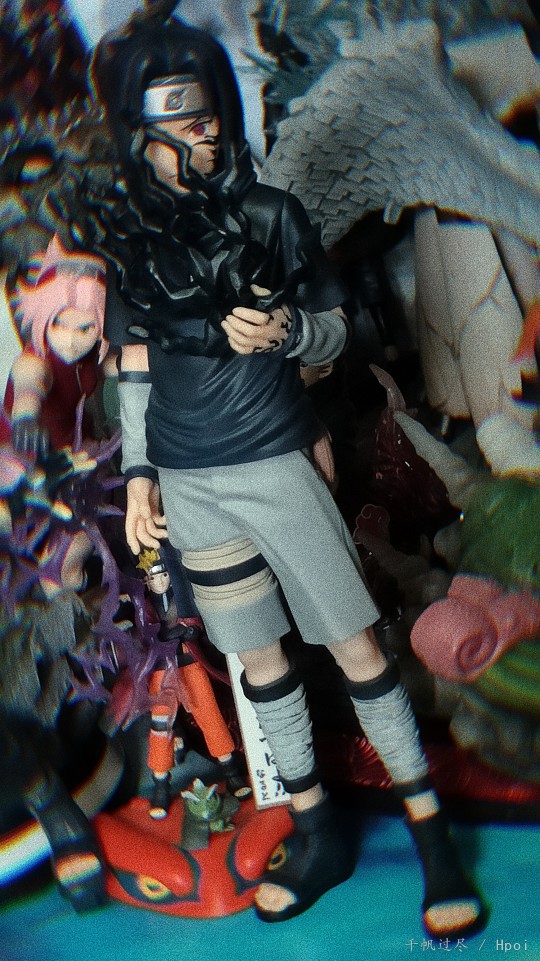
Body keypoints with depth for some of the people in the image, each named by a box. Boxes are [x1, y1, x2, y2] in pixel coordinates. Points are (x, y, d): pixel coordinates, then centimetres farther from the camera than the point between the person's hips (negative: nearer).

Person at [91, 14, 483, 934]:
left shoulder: (269, 213, -3)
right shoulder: (129, 238, 4)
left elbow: (334, 328, 3)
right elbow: (134, 367, 9)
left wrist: (283, 330, -18)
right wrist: (139, 473, 4)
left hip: (276, 466, -2)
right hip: (189, 486, 3)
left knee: (357, 649, 0)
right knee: (259, 659, 11)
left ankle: (430, 831, 15)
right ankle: (317, 833, 27)